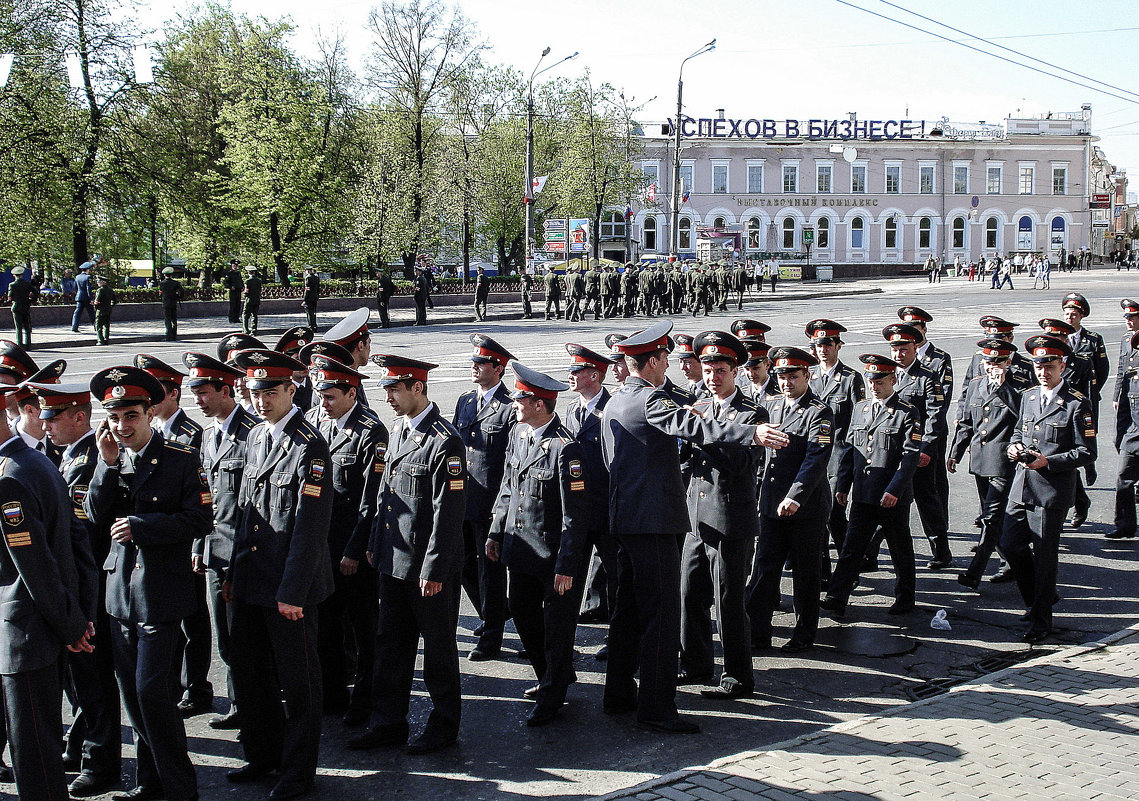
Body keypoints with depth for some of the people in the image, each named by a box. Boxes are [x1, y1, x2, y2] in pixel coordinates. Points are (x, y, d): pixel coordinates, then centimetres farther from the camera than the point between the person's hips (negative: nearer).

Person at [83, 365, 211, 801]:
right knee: (132, 691, 13)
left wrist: (138, 526, -17)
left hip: (161, 592, -6)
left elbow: (198, 520, -12)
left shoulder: (181, 460, -7)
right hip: (120, 590, 6)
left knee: (152, 691, -7)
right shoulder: (111, 459, 8)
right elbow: (97, 515, -1)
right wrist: (108, 462, -11)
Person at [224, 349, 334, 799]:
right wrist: (233, 574, 15)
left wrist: (292, 592, -18)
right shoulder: (256, 437, 10)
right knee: (247, 669, 17)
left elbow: (310, 527, -18)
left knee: (297, 679, 6)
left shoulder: (309, 447, -16)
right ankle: (262, 756, 34)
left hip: (289, 585, -8)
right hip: (251, 583, 8)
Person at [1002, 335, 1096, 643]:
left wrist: (1048, 462, -20)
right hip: (1022, 487, 6)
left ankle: (1041, 620, 14)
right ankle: (1038, 600, 30)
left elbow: (1087, 453, -10)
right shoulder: (1028, 397, 11)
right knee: (1010, 545, 8)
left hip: (1053, 491, -6)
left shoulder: (1077, 404, -9)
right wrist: (1014, 446, 2)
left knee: (1043, 555, 0)